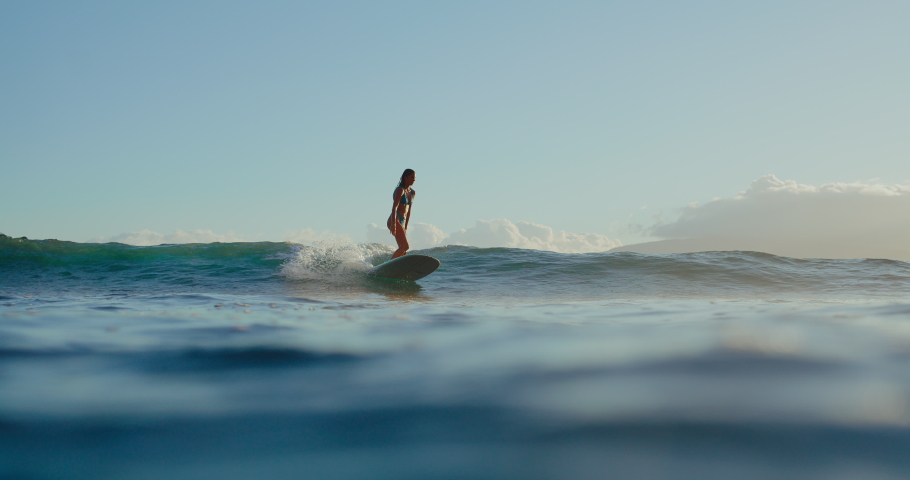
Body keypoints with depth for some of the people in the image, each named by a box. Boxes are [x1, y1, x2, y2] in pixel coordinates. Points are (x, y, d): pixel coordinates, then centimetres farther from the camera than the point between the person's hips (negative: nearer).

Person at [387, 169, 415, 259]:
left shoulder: (413, 193, 16)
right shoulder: (400, 190, -9)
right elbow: (394, 208, -19)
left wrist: (405, 227, 20)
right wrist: (393, 224, -28)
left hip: (402, 222, 9)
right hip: (395, 221, -9)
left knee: (403, 250, 4)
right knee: (405, 246, -20)